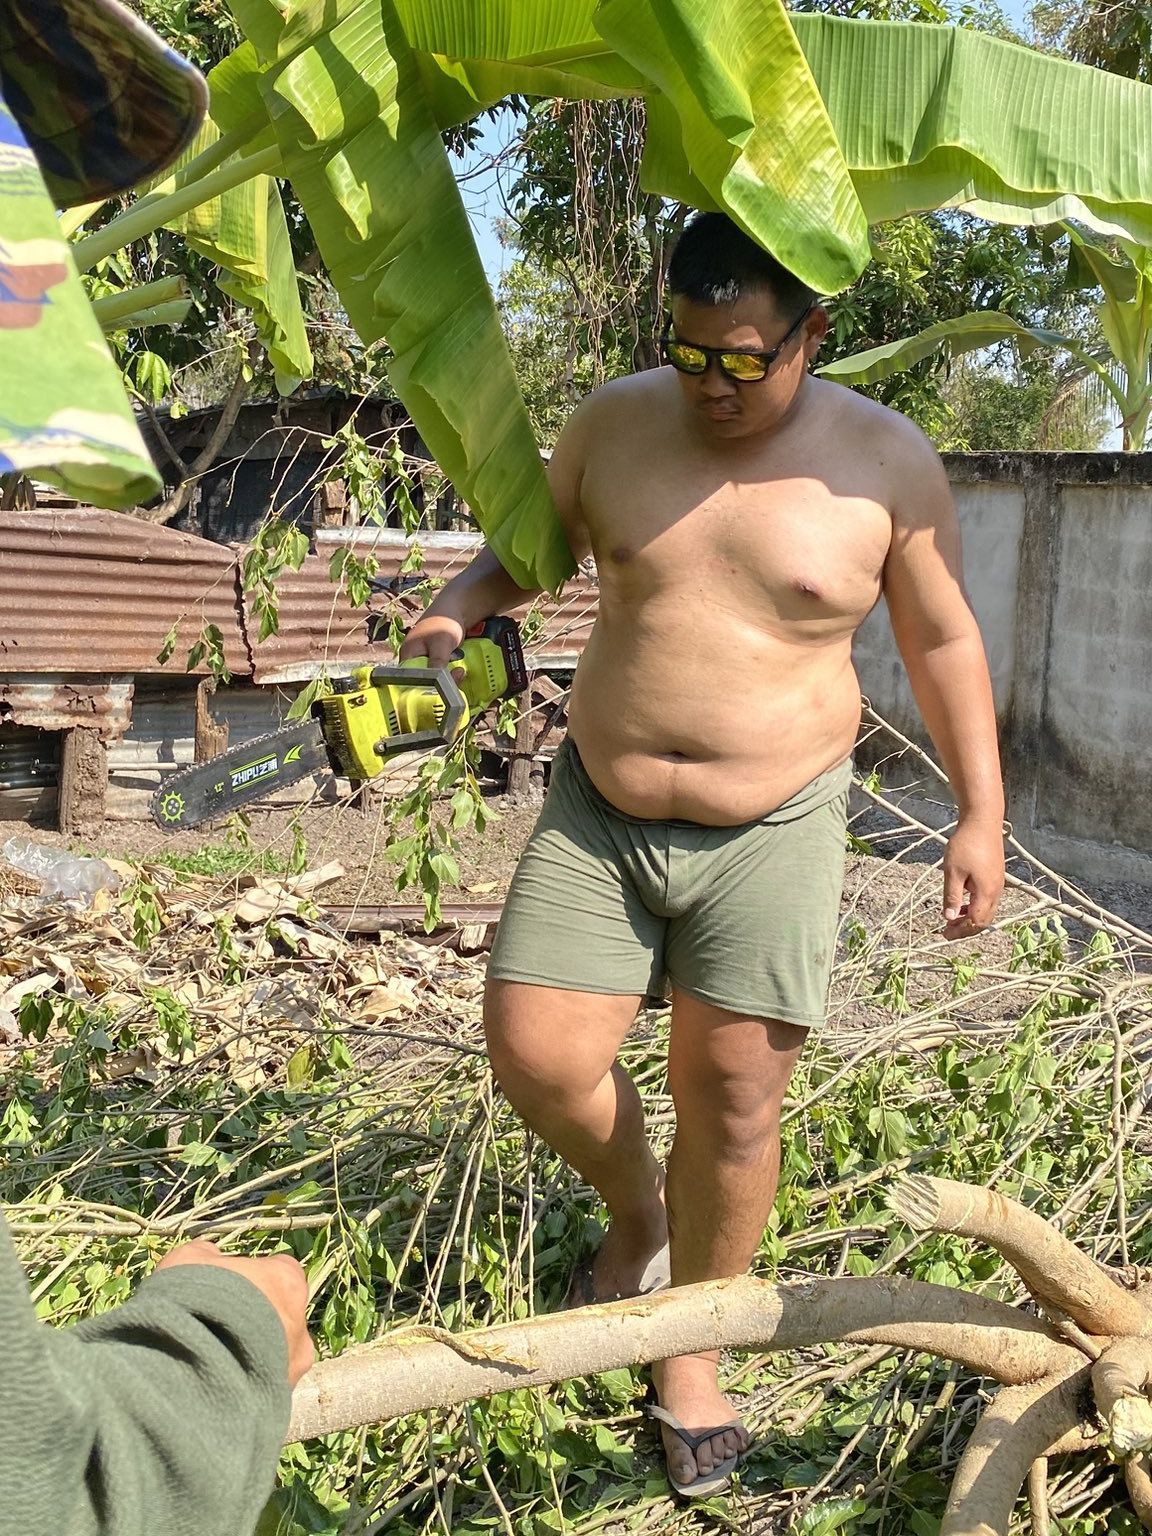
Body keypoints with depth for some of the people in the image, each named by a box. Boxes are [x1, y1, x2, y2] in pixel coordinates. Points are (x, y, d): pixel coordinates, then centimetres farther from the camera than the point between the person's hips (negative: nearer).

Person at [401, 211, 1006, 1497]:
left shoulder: (886, 462, -6)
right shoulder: (615, 422, -1)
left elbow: (943, 641, 2)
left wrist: (981, 815, -2)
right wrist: (460, 602, -7)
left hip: (772, 831, -2)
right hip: (599, 815, 3)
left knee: (730, 1096, 0)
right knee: (535, 1058, -3)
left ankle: (689, 1345, 25)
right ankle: (637, 1212, 31)